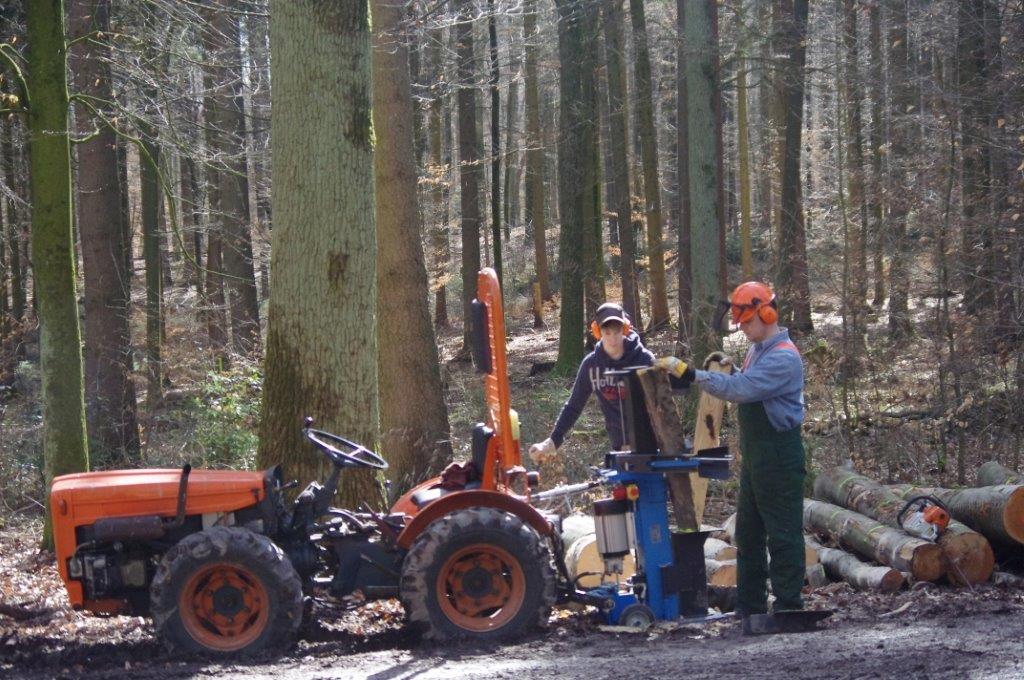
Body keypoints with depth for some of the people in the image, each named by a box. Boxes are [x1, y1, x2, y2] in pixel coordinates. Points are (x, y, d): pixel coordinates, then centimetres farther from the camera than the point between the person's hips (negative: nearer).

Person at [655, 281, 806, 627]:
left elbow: (740, 389, -28)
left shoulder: (783, 358, -19)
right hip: (755, 454, 10)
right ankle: (751, 608, 20)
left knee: (783, 534, -4)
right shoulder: (757, 349, 14)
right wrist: (725, 372, 0)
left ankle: (788, 607, 0)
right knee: (748, 534, 13)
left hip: (779, 455, -10)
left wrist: (689, 372, -28)